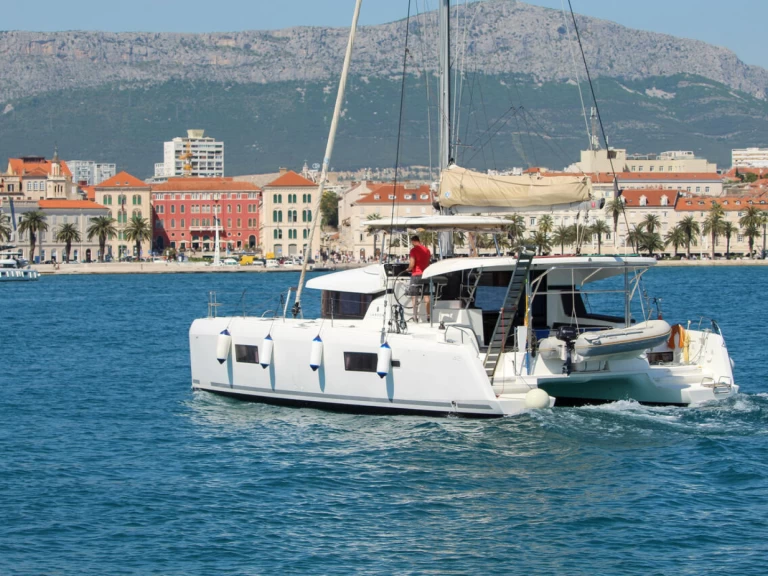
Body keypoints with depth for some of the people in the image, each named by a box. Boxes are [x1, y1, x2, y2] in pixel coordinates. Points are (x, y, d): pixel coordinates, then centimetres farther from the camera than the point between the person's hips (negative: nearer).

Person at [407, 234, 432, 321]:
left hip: (416, 275, -5)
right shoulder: (427, 250, 8)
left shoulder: (414, 250, -11)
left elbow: (412, 264, -15)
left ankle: (415, 316, -3)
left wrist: (409, 269, 4)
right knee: (426, 296, 9)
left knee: (414, 297, 1)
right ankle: (428, 315, 8)